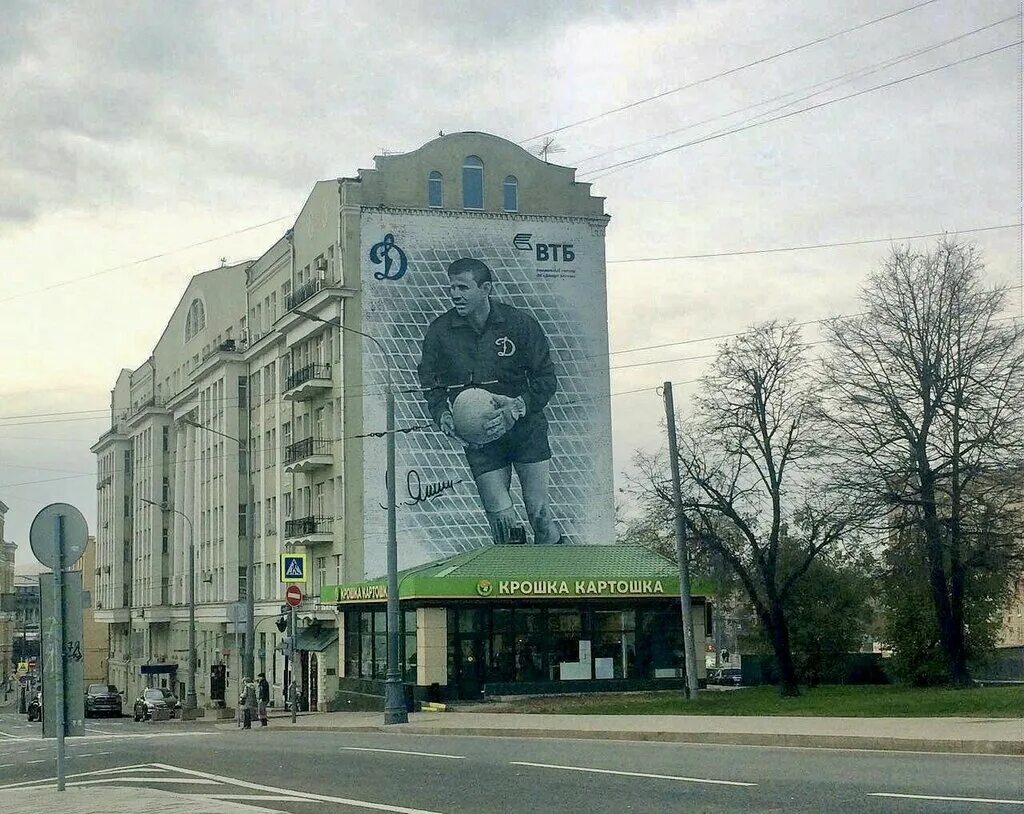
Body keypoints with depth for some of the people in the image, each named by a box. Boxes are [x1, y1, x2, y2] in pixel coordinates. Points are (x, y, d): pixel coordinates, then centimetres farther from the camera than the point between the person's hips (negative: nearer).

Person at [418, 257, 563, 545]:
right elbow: (431, 386, 8)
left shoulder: (519, 322, -5)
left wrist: (518, 407, -19)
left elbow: (546, 378, -3)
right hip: (478, 440, 1)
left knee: (539, 514, -3)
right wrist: (443, 417, -12)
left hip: (526, 430, -1)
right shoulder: (439, 332, 0)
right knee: (502, 521, -5)